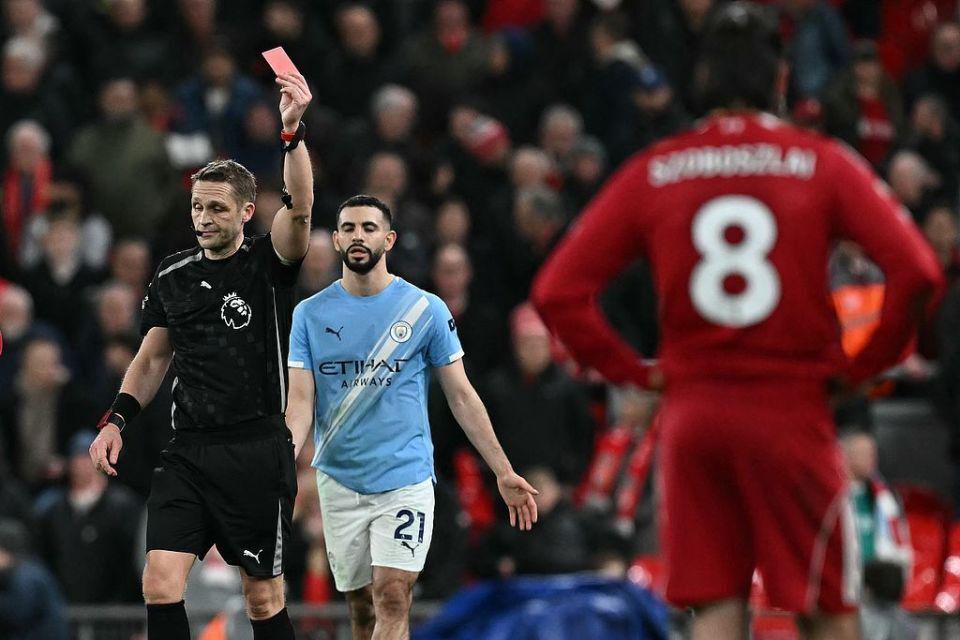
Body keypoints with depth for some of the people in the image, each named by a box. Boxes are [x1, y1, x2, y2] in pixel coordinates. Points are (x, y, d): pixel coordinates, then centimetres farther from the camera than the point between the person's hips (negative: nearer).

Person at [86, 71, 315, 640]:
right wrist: (116, 421, 8)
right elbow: (151, 360, 21)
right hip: (187, 453, 4)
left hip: (257, 452, -4)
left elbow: (300, 207, -21)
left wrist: (293, 131, -35)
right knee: (160, 585, -10)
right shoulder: (173, 277, 11)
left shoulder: (268, 265, -2)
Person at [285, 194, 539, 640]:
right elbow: (301, 403, 1)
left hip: (405, 481, -2)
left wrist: (503, 472, 1)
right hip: (338, 482, 2)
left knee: (392, 599, -15)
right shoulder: (310, 314, 4)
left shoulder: (425, 310, 0)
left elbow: (461, 396, 4)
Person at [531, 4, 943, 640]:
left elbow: (558, 291, 0)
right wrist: (864, 365, 1)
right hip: (791, 409, -2)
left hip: (691, 411, 2)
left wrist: (632, 370, 8)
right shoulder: (824, 164, -1)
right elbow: (916, 270, -12)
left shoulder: (652, 172, 4)